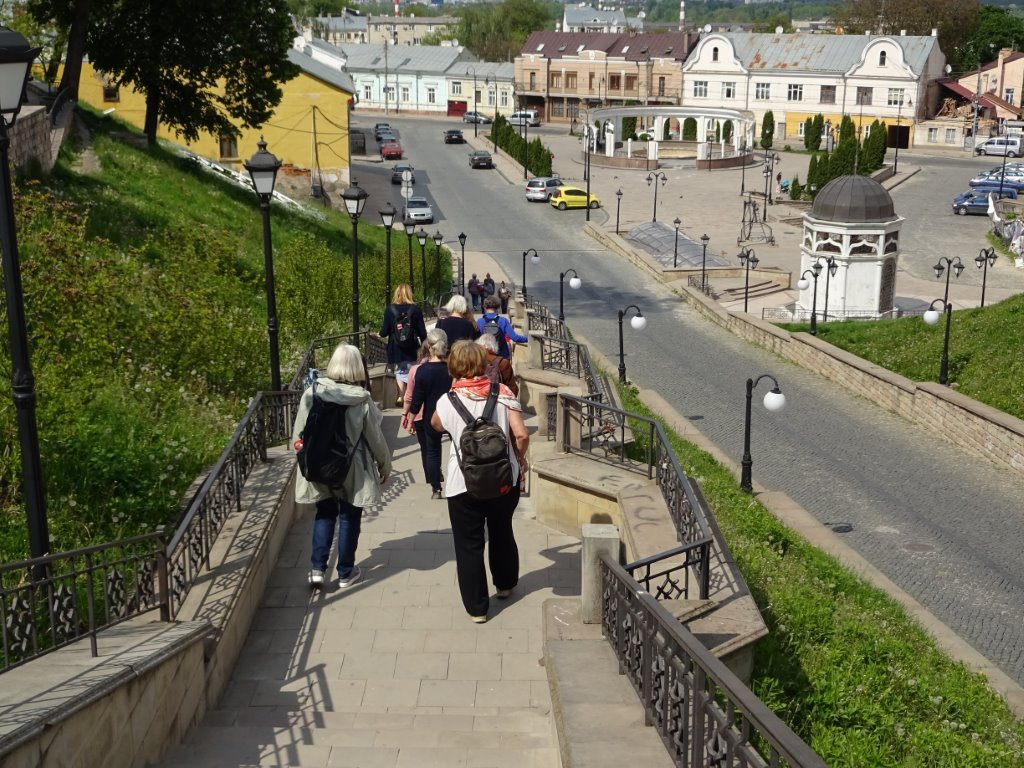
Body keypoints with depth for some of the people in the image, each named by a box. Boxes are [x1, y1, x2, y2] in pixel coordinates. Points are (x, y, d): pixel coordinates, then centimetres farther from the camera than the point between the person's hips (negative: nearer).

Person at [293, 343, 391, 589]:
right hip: (352, 470, -2)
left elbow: (298, 435, -4)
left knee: (324, 514, 20)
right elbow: (375, 438, -8)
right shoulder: (362, 400, -17)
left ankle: (317, 568, 12)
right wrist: (385, 466, 8)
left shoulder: (311, 394, -12)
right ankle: (346, 573, 23)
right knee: (349, 518, 14)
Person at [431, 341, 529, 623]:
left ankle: (477, 607, 15)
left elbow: (435, 424, 13)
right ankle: (505, 584, 45)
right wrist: (520, 458, 6)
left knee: (469, 545, 9)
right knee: (502, 532, 26)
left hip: (464, 485, -3)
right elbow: (521, 435, -13)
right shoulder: (503, 393, -8)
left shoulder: (448, 401, -10)